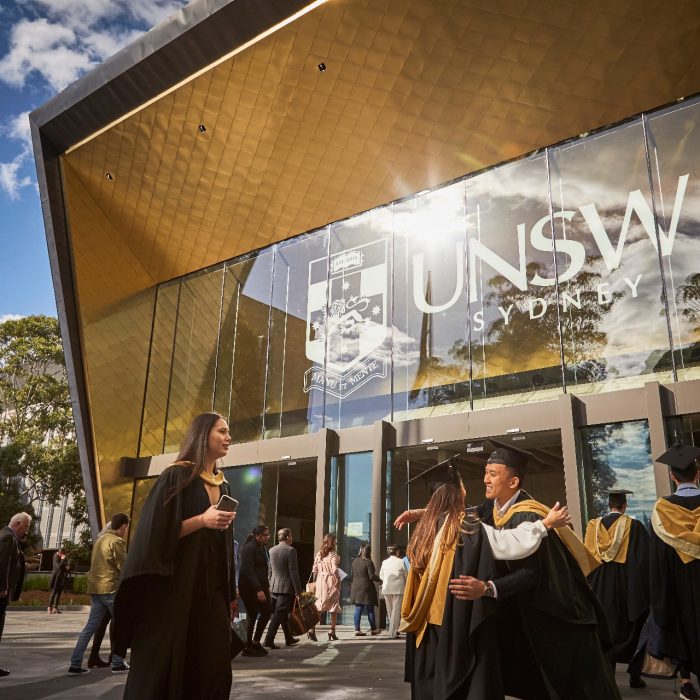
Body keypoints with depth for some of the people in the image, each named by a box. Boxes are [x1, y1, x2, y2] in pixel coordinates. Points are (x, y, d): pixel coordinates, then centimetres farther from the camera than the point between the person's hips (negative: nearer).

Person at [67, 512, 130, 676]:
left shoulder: (100, 539, 15)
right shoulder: (117, 541, -12)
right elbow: (124, 567, -12)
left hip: (96, 588, 8)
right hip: (111, 588, -8)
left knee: (90, 627, 9)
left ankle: (75, 665, 4)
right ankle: (118, 664, 11)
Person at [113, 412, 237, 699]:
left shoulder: (222, 486, 14)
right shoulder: (176, 477, -6)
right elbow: (157, 532, -13)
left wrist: (229, 592, 16)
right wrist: (202, 520, -21)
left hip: (212, 587, 6)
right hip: (175, 584, -6)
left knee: (213, 666, 3)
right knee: (164, 665, -1)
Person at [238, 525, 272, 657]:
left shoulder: (263, 547, 13)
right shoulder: (249, 548, -14)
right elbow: (248, 570, -20)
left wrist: (266, 586, 8)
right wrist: (258, 590, -23)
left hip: (261, 585, 8)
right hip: (249, 587, -8)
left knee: (266, 612, 6)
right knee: (252, 615, -2)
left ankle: (256, 642, 21)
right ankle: (248, 647, 11)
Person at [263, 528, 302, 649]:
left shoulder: (272, 550, 7)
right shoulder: (290, 550, -13)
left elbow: (270, 571, 12)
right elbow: (293, 572, -15)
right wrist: (298, 591, -11)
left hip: (274, 587, 7)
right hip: (286, 587, -7)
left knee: (284, 613, 18)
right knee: (279, 614, -4)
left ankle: (289, 638, 29)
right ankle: (268, 640, -9)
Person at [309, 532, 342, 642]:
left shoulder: (318, 554, 6)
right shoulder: (333, 555, -10)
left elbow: (314, 570, 7)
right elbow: (334, 571, -16)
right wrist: (338, 580, -4)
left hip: (320, 580, 5)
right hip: (331, 581, -4)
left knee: (319, 605, 4)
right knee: (333, 606, 8)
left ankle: (312, 629, -10)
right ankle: (332, 631, 12)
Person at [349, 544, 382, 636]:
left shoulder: (354, 561, 7)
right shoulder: (368, 562, -14)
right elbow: (372, 576, -15)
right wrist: (380, 580, 0)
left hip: (356, 587, 6)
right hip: (366, 587, -6)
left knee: (358, 609, 8)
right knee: (370, 609, 6)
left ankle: (357, 629, 7)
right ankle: (373, 629, 17)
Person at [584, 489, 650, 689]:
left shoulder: (593, 526, -1)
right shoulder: (634, 527, -9)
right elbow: (643, 560, -8)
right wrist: (643, 592, 0)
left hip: (601, 590, 2)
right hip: (626, 588, -2)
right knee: (631, 630, 13)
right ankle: (634, 675, 16)